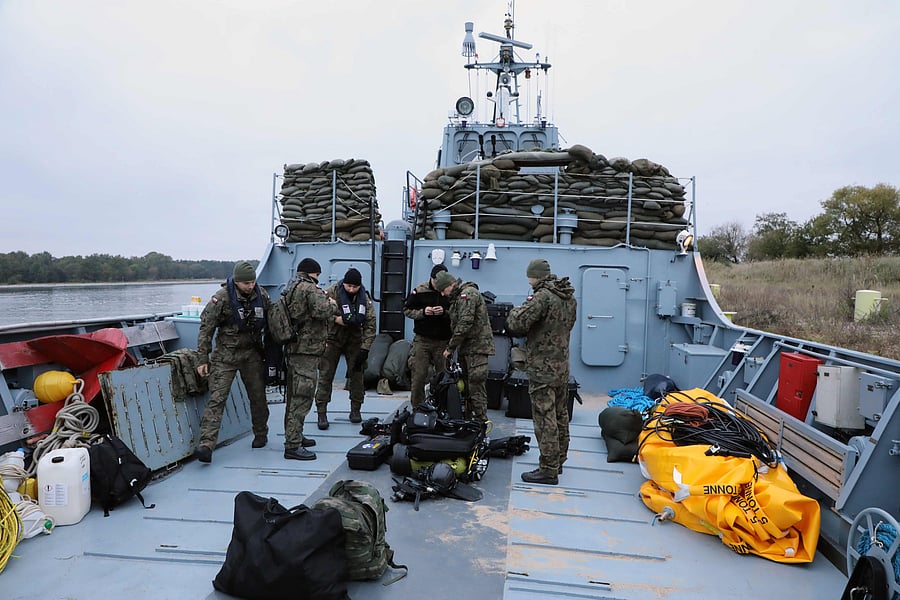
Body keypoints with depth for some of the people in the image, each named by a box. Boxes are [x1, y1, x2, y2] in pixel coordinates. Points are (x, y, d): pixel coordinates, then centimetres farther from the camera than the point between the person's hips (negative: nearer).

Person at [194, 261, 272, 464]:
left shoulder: (261, 295, 0)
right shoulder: (222, 298, -13)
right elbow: (206, 329, -8)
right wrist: (203, 359, -9)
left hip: (252, 354, 4)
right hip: (226, 355, -3)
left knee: (258, 396, 10)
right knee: (217, 399, -10)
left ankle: (261, 435, 30)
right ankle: (206, 445, -12)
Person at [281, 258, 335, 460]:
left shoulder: (291, 289, 18)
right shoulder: (311, 288, -12)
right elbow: (321, 311, -26)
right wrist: (331, 305, -5)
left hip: (292, 348, 10)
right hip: (306, 350, -10)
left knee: (294, 396, 19)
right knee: (302, 398, -9)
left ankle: (294, 436, 31)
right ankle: (293, 446, -8)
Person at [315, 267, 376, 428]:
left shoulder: (365, 298, -7)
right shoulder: (331, 293, -16)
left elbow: (370, 324, -7)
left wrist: (365, 348, -13)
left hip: (354, 340, 2)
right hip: (332, 338, -2)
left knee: (356, 374, 3)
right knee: (326, 375, -4)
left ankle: (355, 409, 17)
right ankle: (322, 412, 1)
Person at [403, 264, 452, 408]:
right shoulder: (420, 290, 0)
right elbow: (407, 310, 5)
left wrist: (445, 313, -18)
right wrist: (422, 312, -11)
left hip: (443, 341, 0)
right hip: (422, 340, 0)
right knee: (418, 376, 0)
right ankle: (417, 408, 12)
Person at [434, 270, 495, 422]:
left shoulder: (468, 293, -13)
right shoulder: (458, 297, 19)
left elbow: (465, 324, -21)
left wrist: (450, 347, -16)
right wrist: (450, 346, 14)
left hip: (477, 346, -10)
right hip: (466, 347, 10)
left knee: (476, 386, -10)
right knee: (466, 384, 13)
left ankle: (480, 420, -6)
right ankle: (468, 418, 20)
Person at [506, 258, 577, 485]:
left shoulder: (543, 297, -18)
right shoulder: (570, 297, 9)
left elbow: (516, 324, -22)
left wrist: (518, 310, 1)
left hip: (543, 368, -9)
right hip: (562, 366, 9)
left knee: (545, 419, -4)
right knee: (560, 416, 17)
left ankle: (548, 470, 1)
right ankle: (558, 460, 30)